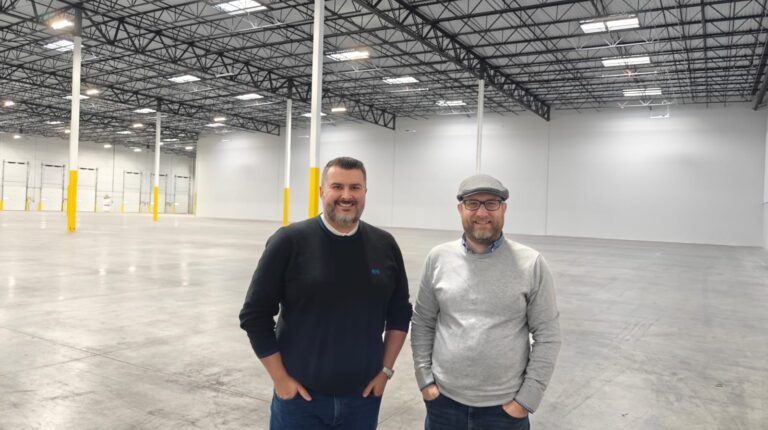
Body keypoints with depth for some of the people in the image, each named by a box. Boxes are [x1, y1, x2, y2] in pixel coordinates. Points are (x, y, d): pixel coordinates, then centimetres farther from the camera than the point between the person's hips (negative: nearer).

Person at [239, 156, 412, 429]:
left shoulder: (385, 246, -1)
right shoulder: (290, 241, -11)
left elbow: (400, 312, 8)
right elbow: (255, 314, -7)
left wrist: (386, 370, 5)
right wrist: (280, 378, -7)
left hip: (363, 397, 3)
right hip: (300, 397, -2)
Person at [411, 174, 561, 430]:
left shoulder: (531, 264, -9)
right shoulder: (438, 258, -2)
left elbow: (547, 336, -6)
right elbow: (423, 322, 5)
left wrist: (526, 399, -7)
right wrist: (425, 379, 0)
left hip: (504, 406, -2)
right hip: (444, 399, 2)